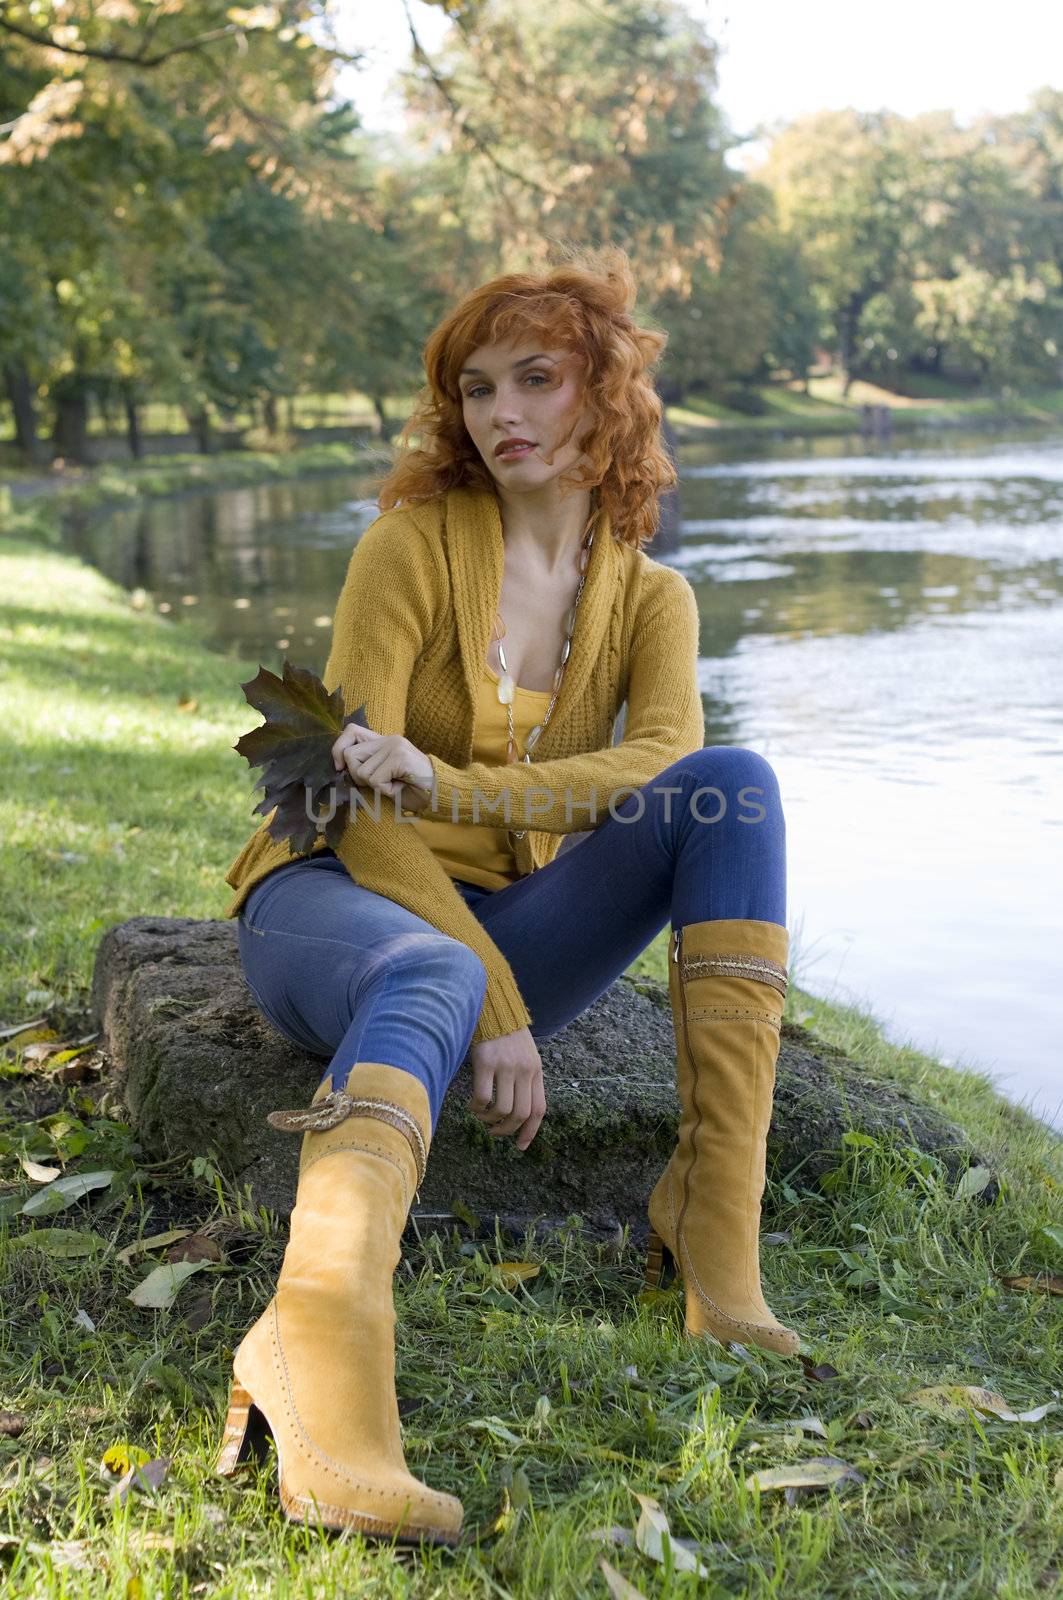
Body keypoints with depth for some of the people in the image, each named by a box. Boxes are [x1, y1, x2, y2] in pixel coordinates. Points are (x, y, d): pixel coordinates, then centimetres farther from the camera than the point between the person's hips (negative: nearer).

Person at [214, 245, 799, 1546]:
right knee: (429, 979, -40)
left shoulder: (650, 597, 7)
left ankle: (714, 1218, -27)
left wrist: (443, 782, -31)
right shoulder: (412, 543, -4)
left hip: (507, 929, 4)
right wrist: (496, 1009, -22)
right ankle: (316, 1350, -65)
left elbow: (668, 760, -16)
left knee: (739, 786, -19)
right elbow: (354, 804, -13)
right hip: (335, 899, -3)